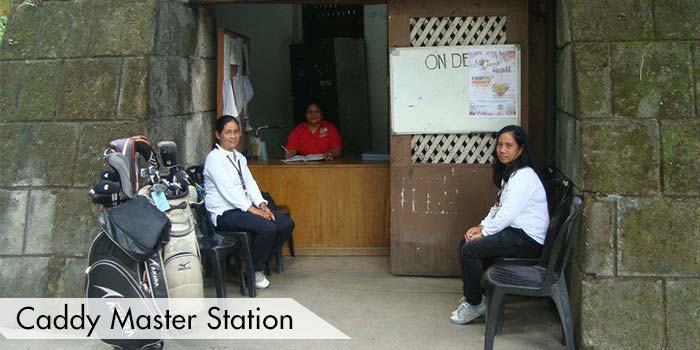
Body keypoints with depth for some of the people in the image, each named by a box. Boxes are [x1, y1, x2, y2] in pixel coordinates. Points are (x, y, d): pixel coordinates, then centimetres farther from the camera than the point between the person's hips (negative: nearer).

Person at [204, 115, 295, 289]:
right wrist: (252, 209, -21)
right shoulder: (214, 158, -10)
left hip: (245, 207, 9)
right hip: (225, 213, -9)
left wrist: (262, 205, -8)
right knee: (268, 227, -29)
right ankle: (254, 270, -6)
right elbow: (228, 190, -19)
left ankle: (259, 262, 8)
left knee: (287, 224, -7)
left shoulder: (239, 157, 17)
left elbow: (250, 183, 9)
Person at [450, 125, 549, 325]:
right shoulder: (509, 173, 13)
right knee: (465, 242, 8)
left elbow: (507, 213, -24)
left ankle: (475, 304, -3)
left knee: (471, 249, -18)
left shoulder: (523, 176, -19)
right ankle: (471, 295, 17)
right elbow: (498, 207, 16)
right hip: (515, 231, 10)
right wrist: (482, 226, 2)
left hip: (528, 239, -10)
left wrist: (483, 232, -14)